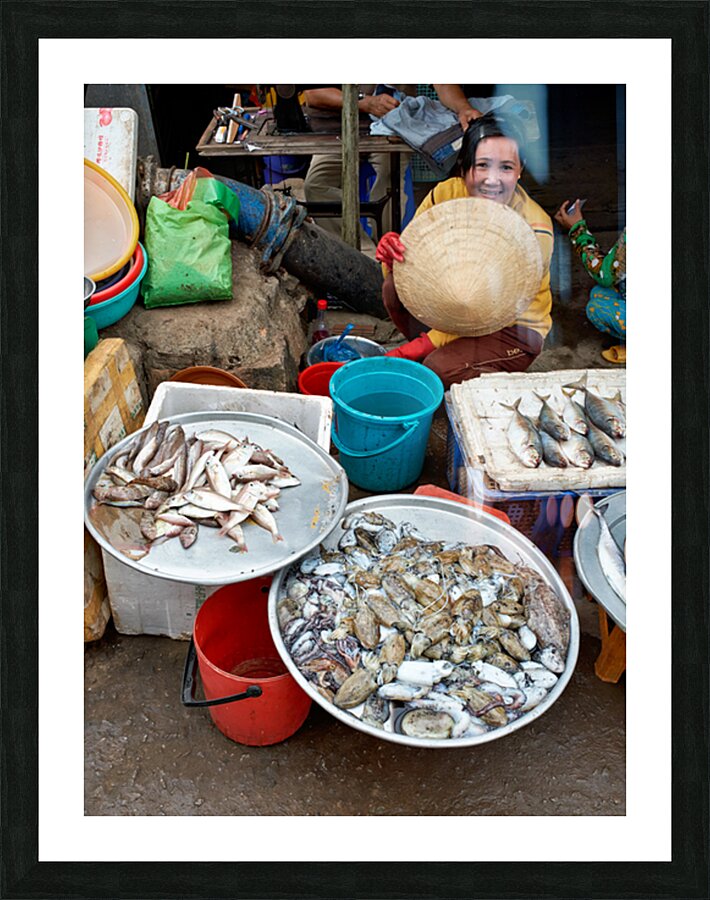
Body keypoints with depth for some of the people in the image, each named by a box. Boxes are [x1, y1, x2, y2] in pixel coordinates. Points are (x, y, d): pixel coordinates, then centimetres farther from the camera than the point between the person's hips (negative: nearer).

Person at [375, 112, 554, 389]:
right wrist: (392, 256, -35)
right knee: (395, 287, -21)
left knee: (440, 367, -30)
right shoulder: (445, 194, -13)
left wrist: (430, 342, -28)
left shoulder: (534, 229, -24)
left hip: (514, 328, -4)